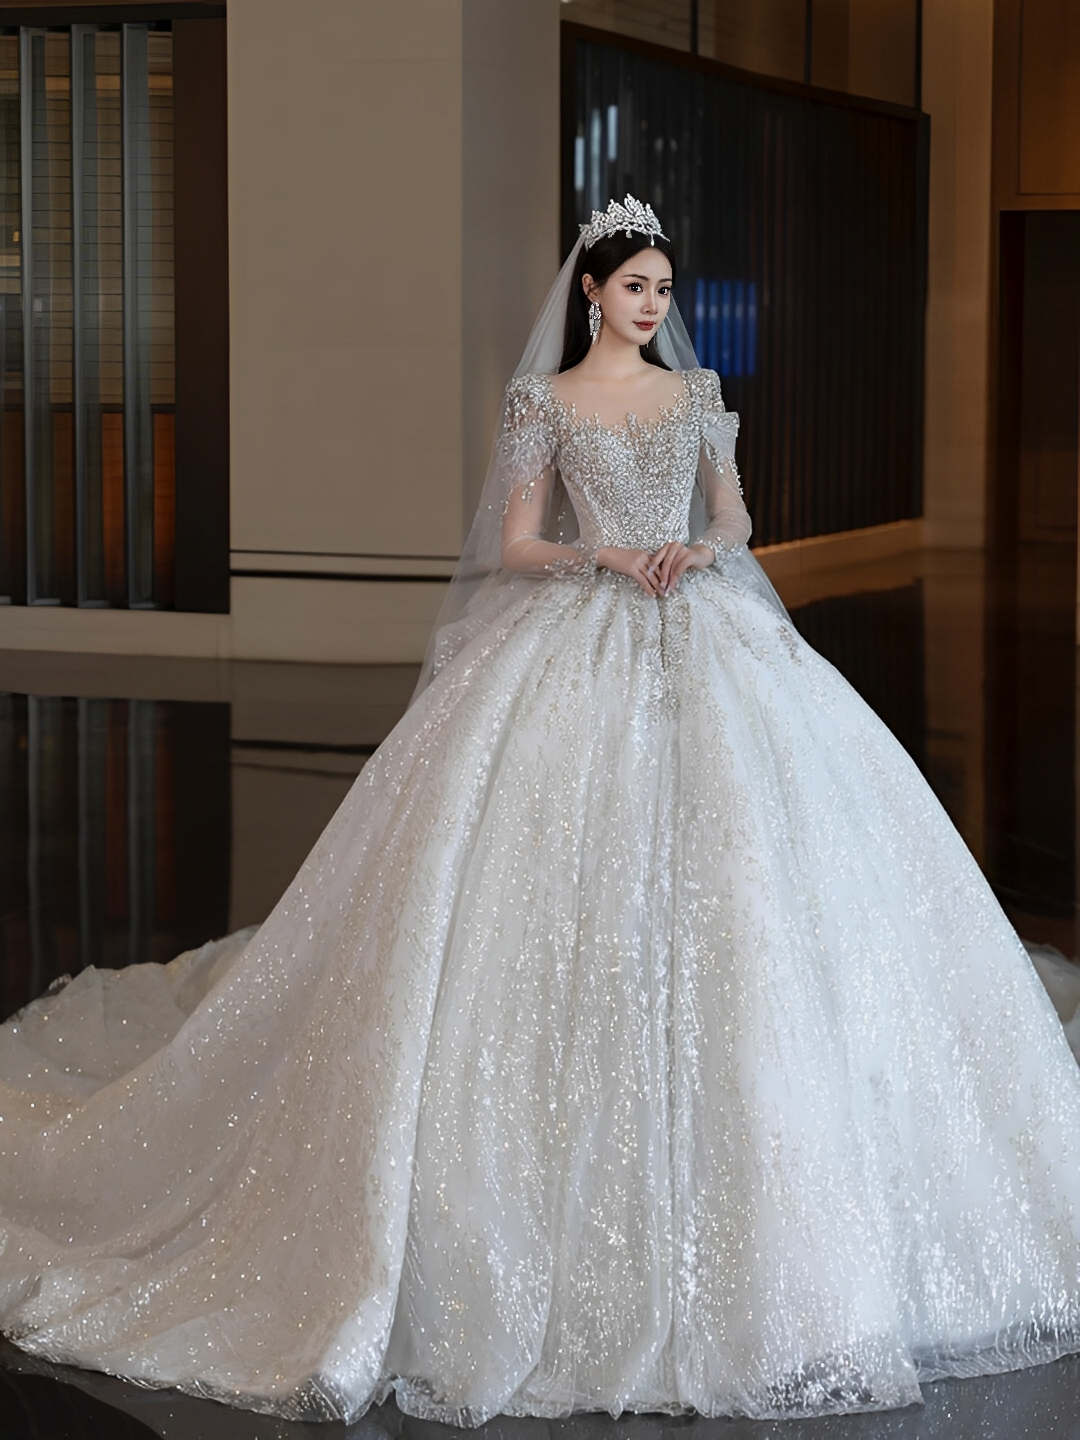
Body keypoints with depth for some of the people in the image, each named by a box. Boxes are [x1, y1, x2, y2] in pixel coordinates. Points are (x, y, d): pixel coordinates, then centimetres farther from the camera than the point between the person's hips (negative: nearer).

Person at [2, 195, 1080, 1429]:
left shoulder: (696, 392, 14)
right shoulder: (546, 403, 2)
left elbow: (733, 516, 15)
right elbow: (515, 547, 1)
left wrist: (697, 553, -6)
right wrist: (609, 556, -14)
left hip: (706, 645, 4)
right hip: (582, 654, -4)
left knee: (728, 883, -2)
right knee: (581, 890, -10)